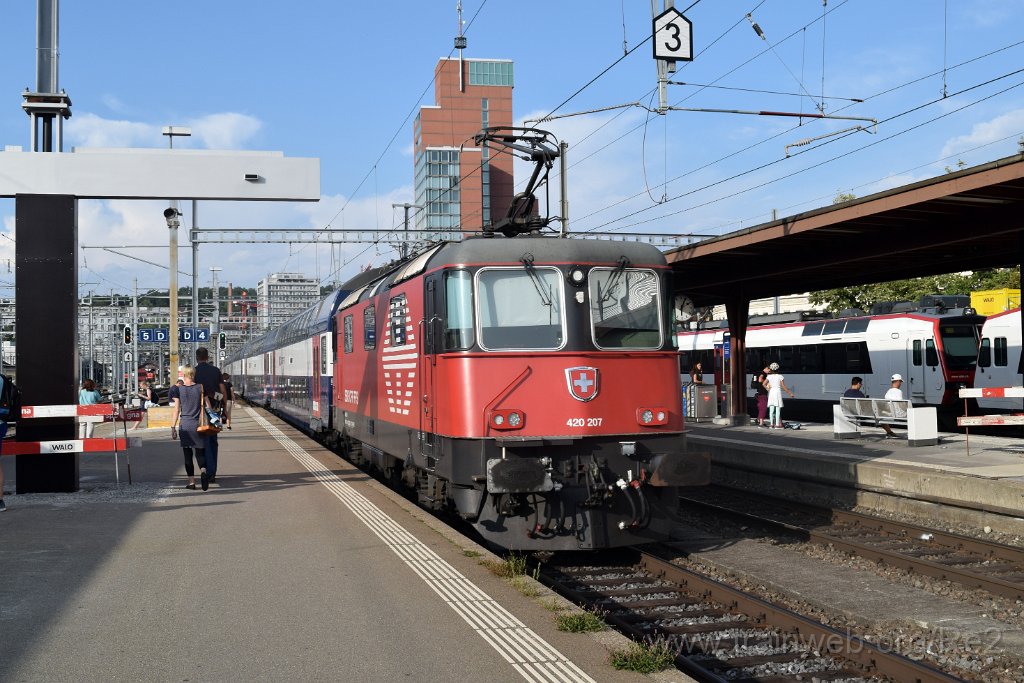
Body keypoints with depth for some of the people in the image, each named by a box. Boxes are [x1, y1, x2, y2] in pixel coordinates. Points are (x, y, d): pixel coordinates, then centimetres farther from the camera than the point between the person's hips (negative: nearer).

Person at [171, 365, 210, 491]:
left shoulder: (179, 390, -3)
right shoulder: (200, 388, -1)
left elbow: (177, 410, -3)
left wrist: (173, 427, 1)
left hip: (185, 425, 0)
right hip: (198, 424, 1)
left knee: (187, 454, 7)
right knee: (200, 452, 7)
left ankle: (191, 482, 7)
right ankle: (203, 471, -22)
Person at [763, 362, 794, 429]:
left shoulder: (769, 376, 3)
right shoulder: (780, 376, -3)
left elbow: (764, 384, -7)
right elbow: (783, 386, -5)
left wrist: (768, 389, 8)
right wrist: (790, 393, 3)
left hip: (771, 392, 3)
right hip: (778, 392, -3)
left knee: (771, 410, 5)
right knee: (778, 409, 0)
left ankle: (772, 424, 6)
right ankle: (777, 425, -2)